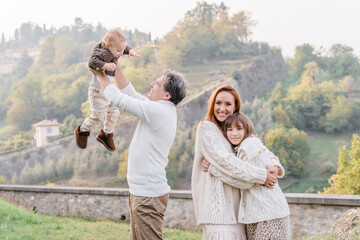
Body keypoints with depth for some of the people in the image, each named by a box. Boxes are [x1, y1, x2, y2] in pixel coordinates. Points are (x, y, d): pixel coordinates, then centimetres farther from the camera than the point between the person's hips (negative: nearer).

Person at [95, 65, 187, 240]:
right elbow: (129, 92, 19)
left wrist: (100, 73, -1)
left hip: (148, 195, -10)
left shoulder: (158, 111, -19)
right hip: (141, 192, 10)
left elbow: (117, 98, -15)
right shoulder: (162, 110, 10)